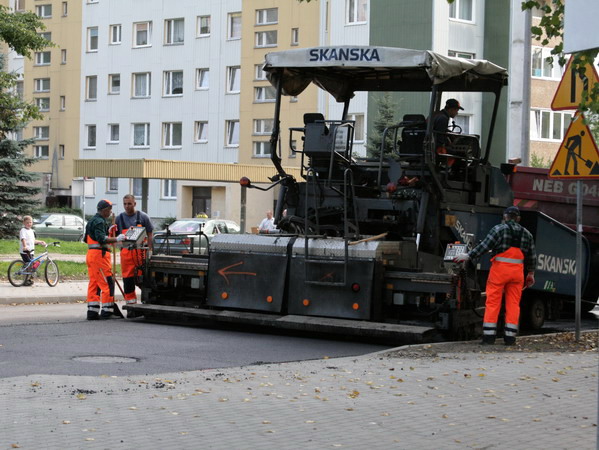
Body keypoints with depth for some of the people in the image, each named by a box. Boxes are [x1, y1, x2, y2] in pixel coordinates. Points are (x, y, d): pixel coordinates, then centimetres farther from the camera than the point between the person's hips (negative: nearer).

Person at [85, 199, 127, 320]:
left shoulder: (92, 221, 21)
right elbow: (102, 239, -24)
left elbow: (86, 239, 26)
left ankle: (92, 312, 9)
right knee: (107, 283, -8)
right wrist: (116, 239, -21)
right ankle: (107, 311, -8)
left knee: (94, 283, 10)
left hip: (91, 254, 11)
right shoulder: (99, 221, -12)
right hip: (99, 254, -11)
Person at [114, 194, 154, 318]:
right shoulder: (119, 218, 12)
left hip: (141, 251, -2)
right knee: (128, 280, 1)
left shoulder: (143, 217, 6)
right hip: (126, 252, 2)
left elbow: (150, 235, 6)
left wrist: (149, 251, -4)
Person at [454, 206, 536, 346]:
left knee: (493, 302, -1)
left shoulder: (499, 229, -2)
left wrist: (468, 256, -4)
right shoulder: (526, 234, 13)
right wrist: (531, 273, 26)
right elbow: (532, 255, 17)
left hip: (500, 269, -4)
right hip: (517, 271, 4)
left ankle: (489, 335, -3)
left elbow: (484, 246, -9)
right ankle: (510, 337, 4)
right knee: (513, 304, 6)